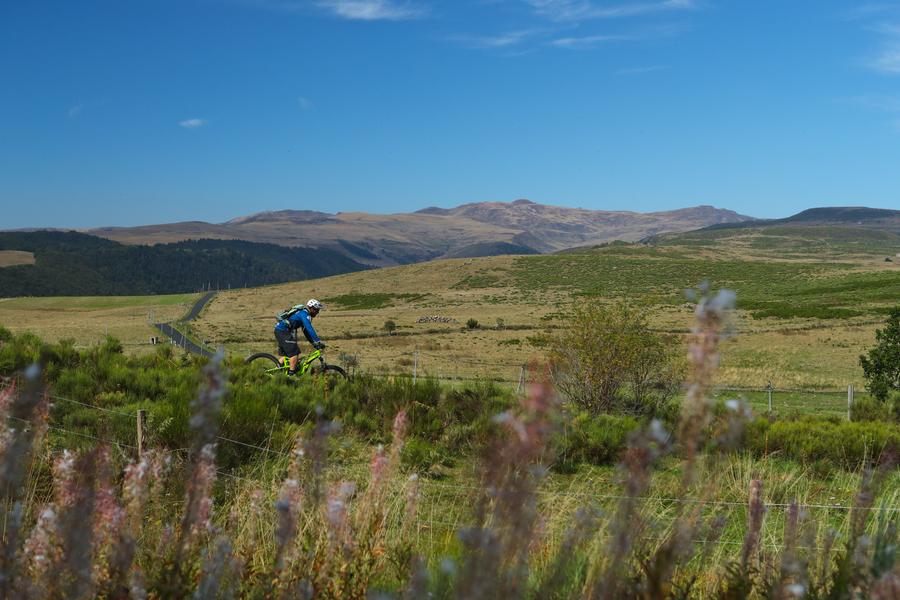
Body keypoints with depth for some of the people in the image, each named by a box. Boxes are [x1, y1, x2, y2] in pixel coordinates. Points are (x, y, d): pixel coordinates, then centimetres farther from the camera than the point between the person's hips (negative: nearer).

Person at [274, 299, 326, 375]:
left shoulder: (303, 314, 19)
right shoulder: (304, 314, -13)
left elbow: (306, 331, 23)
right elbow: (310, 329, -22)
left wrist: (313, 343, 17)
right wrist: (318, 341, -23)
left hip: (279, 330, 10)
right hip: (283, 331, -10)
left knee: (285, 354, 17)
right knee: (294, 353, -11)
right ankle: (292, 374, -8)